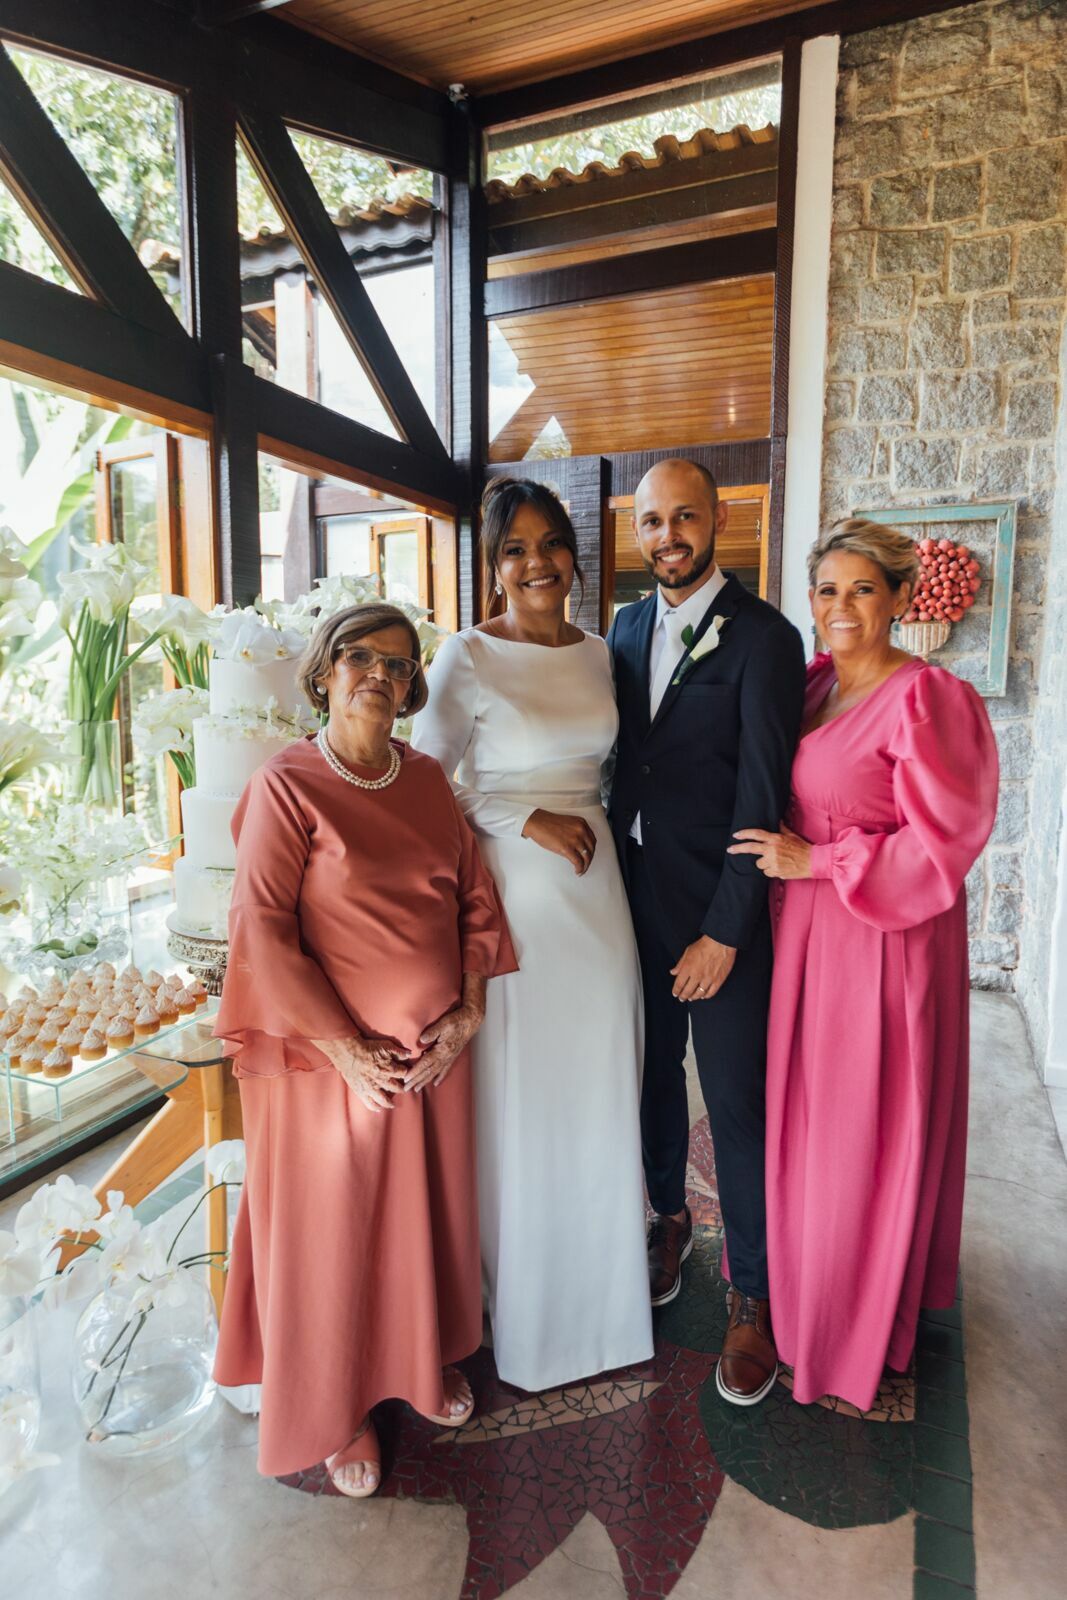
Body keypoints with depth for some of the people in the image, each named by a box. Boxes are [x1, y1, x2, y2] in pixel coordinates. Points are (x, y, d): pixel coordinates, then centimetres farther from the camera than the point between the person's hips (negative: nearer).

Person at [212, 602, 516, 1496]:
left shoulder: (428, 780, 4)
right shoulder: (287, 785, -12)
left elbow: (474, 895, 6)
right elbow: (261, 927, -16)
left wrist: (469, 1010, -4)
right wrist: (343, 1046, -16)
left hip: (436, 1049, 5)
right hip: (337, 1054, -4)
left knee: (431, 1212, 19)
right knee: (336, 1229, 13)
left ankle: (428, 1357, 46)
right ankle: (337, 1410, 38)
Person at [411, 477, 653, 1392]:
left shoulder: (598, 654, 9)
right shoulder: (470, 657, -8)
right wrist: (530, 821, -15)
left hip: (595, 885, 6)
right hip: (510, 892, -5)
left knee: (599, 1090, 15)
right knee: (523, 1097, 7)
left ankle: (599, 1292, 39)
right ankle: (528, 1312, 31)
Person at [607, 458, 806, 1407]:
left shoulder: (763, 637, -11)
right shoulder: (626, 629, 8)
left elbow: (763, 796, -14)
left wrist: (724, 932, -14)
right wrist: (614, 878, 7)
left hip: (720, 904, -5)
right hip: (635, 892, 5)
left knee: (736, 1100, 5)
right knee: (654, 1070, 18)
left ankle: (752, 1293, 26)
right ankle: (670, 1218, 43)